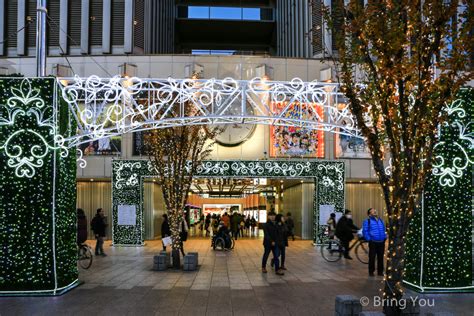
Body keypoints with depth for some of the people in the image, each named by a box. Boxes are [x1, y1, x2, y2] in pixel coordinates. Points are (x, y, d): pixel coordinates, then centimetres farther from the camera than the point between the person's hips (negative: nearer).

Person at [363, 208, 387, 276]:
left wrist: (385, 237, 13)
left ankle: (380, 271, 18)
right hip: (373, 242, -5)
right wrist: (369, 239, -11)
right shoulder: (367, 221, -3)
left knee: (380, 257, 8)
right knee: (372, 257, -1)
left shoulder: (381, 220, 16)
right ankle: (371, 271, 9)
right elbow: (365, 231, -6)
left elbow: (384, 230, 24)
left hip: (381, 242, 5)